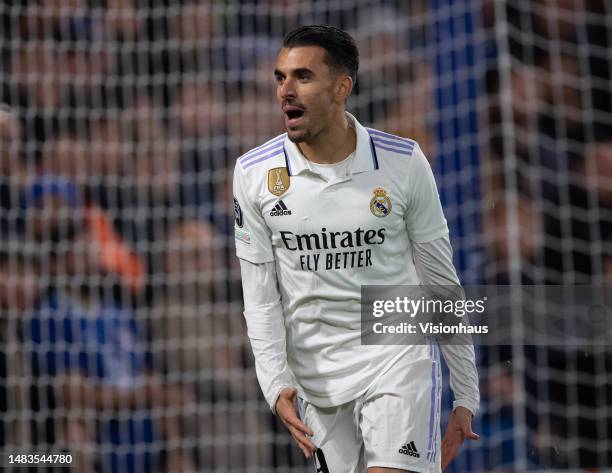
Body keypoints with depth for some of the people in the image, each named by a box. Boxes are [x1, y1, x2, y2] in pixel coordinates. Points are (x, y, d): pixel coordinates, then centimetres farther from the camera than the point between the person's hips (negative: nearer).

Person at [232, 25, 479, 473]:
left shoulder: (404, 163, -5)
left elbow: (441, 283, 2)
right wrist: (276, 385, -11)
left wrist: (466, 397, 3)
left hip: (397, 357, -2)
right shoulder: (254, 172, -2)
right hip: (315, 380, 2)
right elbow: (260, 297, 2)